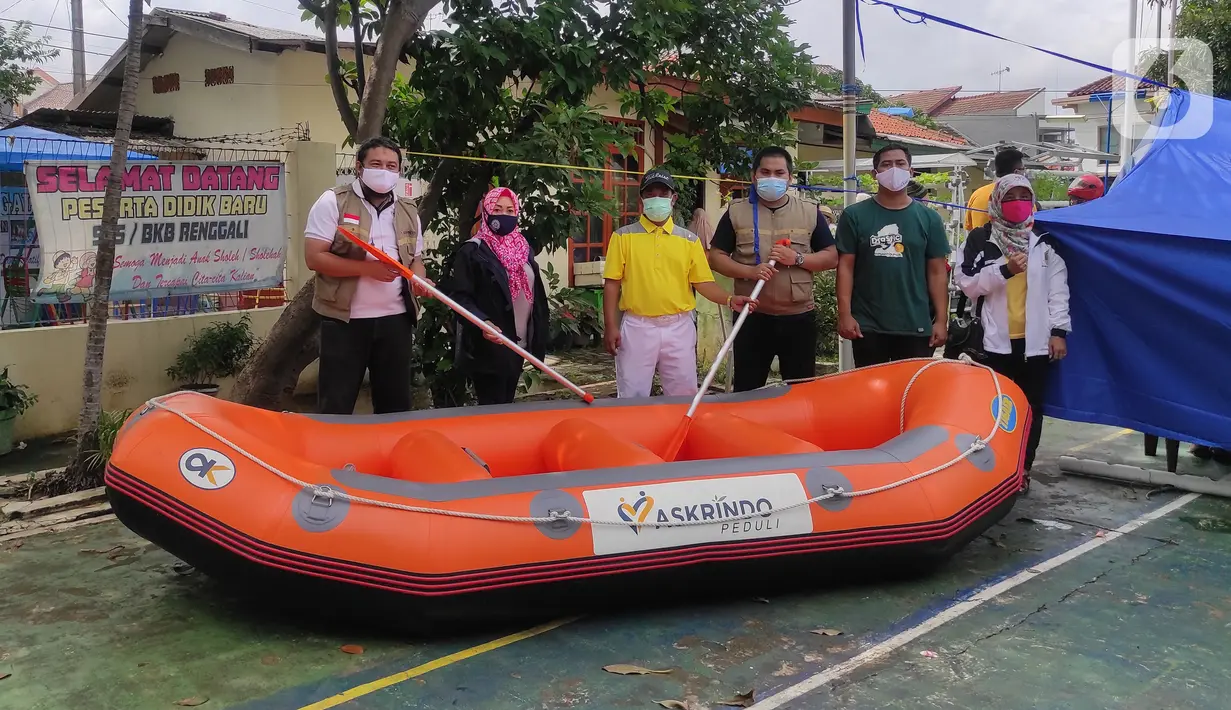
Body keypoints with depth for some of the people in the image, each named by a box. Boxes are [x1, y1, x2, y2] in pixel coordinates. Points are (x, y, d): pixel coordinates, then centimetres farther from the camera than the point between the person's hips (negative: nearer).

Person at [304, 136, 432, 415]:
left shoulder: (408, 212, 12)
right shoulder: (333, 202, -5)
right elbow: (314, 258, -12)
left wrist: (419, 278, -3)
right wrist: (368, 268, -20)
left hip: (396, 319, 5)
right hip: (345, 319, -5)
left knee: (396, 404, 12)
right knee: (335, 407, 1)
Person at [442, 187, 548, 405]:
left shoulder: (524, 249, 13)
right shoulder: (472, 251, -8)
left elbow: (536, 295, 17)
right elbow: (459, 296, -15)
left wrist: (538, 337, 12)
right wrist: (482, 323, -31)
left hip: (517, 346, 7)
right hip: (487, 348, -7)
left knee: (507, 405, 15)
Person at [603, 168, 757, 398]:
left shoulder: (690, 240, 8)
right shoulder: (623, 236, 3)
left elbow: (703, 281, 6)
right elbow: (612, 283, 1)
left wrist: (729, 300, -12)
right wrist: (610, 326, -5)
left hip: (679, 327, 2)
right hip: (637, 327, -2)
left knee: (683, 396, 7)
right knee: (632, 398, 3)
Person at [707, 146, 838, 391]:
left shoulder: (810, 212, 6)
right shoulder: (736, 212, 4)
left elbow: (832, 257, 5)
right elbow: (715, 257, 2)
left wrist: (797, 258, -12)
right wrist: (750, 271, -14)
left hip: (799, 317, 1)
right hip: (752, 318, -1)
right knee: (746, 390, 6)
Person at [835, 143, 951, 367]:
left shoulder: (928, 218, 5)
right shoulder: (855, 215, 1)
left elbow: (937, 272, 5)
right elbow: (845, 267, -1)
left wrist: (941, 320, 1)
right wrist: (845, 314, -8)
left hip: (916, 327, 1)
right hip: (868, 326, -1)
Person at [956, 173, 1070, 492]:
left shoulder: (1045, 241, 9)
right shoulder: (980, 239, 3)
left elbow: (1058, 289, 6)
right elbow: (968, 284, -5)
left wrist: (1059, 330, -2)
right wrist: (1004, 270, -16)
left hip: (1035, 340, 2)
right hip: (995, 339, -2)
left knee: (1031, 407, 6)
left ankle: (1023, 467, 17)